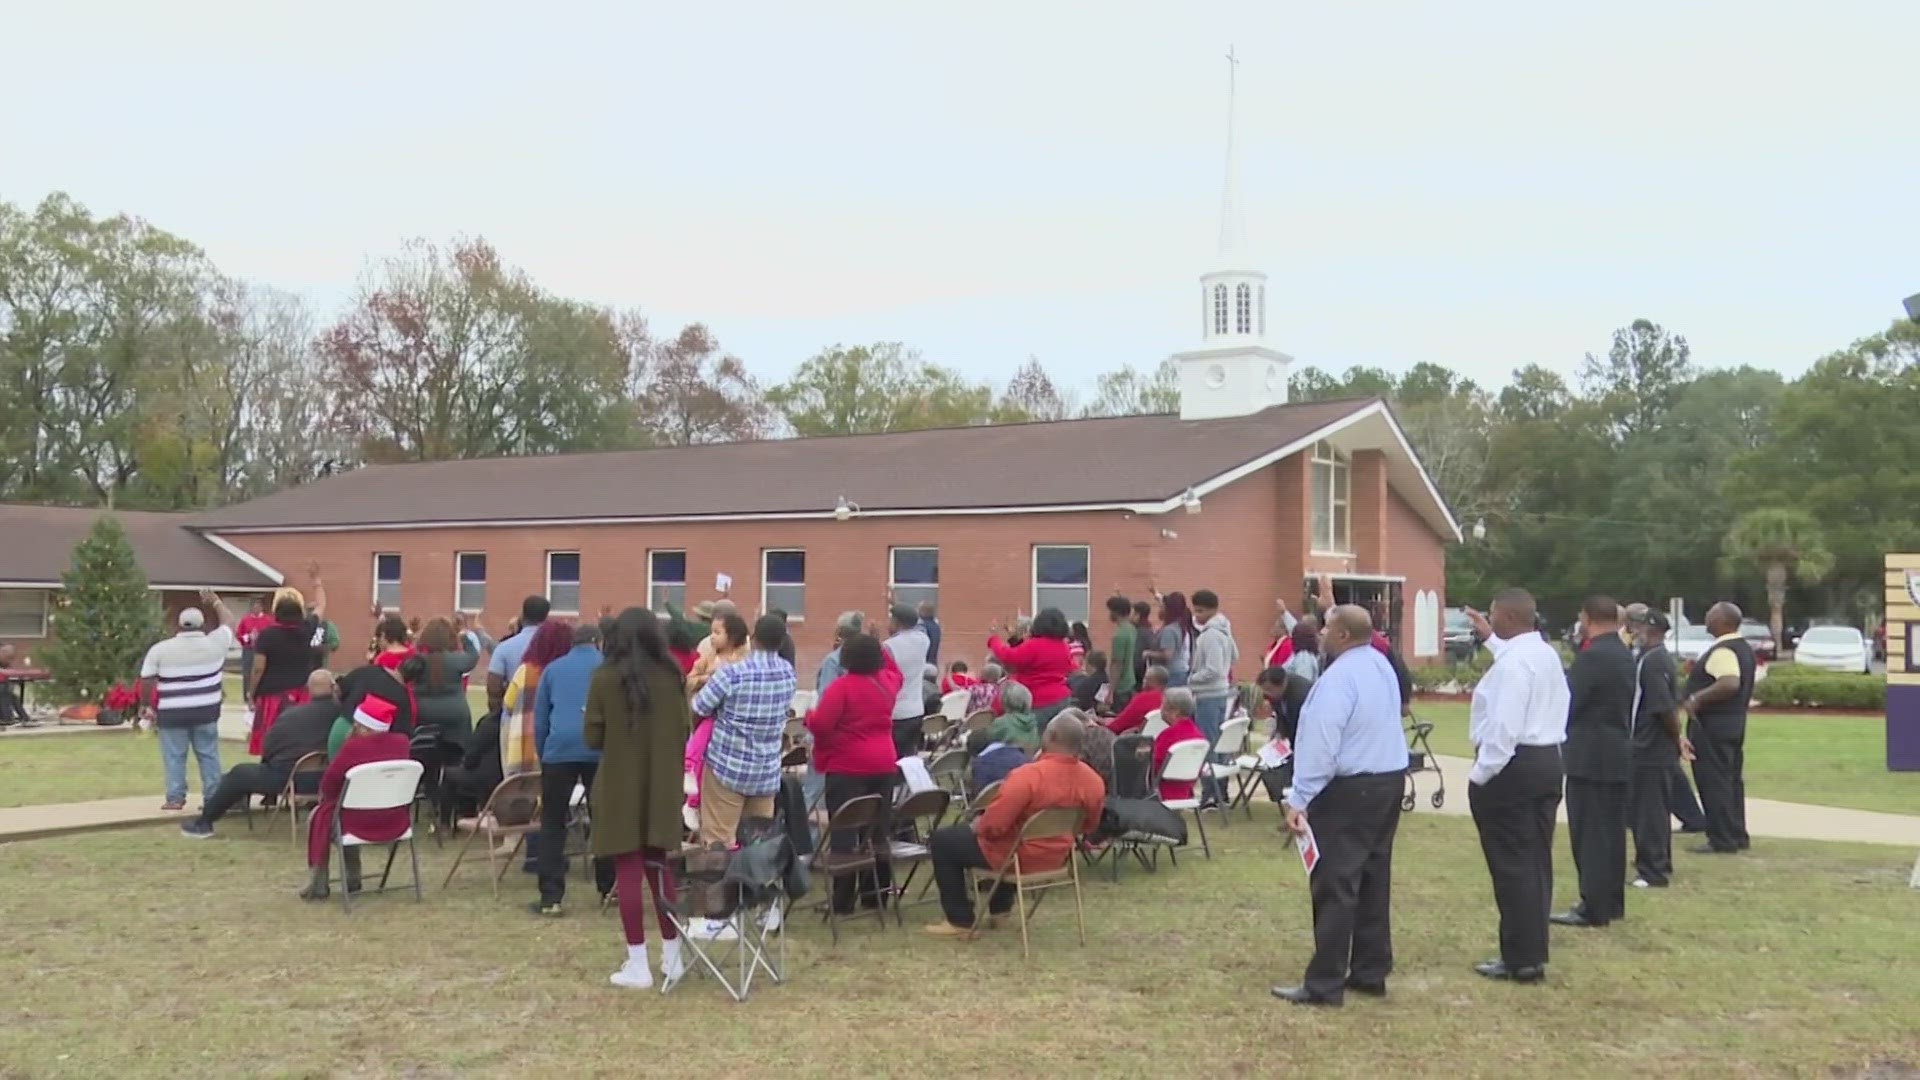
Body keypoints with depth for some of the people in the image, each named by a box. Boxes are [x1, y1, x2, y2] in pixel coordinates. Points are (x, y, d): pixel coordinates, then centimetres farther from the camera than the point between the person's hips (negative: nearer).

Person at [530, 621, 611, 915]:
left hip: (559, 749, 0)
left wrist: (542, 755, 21)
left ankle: (551, 897, 0)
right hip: (600, 750, 0)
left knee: (553, 824, 5)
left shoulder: (553, 669, 17)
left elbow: (539, 718, 17)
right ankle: (608, 888, 18)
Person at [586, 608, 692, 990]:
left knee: (628, 872, 3)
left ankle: (638, 965, 5)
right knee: (658, 866, 16)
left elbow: (592, 737, -6)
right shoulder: (673, 677, -3)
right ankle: (672, 957, 21)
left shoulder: (605, 678, -11)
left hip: (620, 786, -3)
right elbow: (686, 731, 3)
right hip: (662, 785, 3)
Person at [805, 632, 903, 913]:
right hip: (883, 765, 6)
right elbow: (894, 670, 31)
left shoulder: (842, 686, -13)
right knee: (877, 830, 13)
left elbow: (820, 724, -19)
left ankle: (842, 899, -4)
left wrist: (809, 716, 2)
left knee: (844, 832, -3)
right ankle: (876, 893, 19)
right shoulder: (887, 682, 6)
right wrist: (878, 645, 35)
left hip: (848, 767, -6)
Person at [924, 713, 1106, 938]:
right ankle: (1001, 905, 43)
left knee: (942, 840, 11)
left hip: (1016, 856, -7)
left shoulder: (1028, 775, -31)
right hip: (1058, 858, 7)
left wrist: (978, 825, -4)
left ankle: (961, 920, 12)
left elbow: (994, 824, -27)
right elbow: (1089, 826, 6)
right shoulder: (1094, 781, -12)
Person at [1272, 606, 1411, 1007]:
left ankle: (1325, 984, -2)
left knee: (1335, 884, -5)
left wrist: (1298, 799, -20)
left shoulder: (1338, 676, -18)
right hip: (1390, 779, 9)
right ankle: (1371, 972, 21)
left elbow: (1321, 743, -22)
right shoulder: (1382, 667, 11)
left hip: (1349, 789, -9)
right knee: (1373, 879, 14)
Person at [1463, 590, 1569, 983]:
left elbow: (1503, 727, -25)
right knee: (1536, 860, 13)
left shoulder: (1512, 664, -20)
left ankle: (1520, 960, 2)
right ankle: (1532, 954, 21)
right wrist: (1491, 639, 43)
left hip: (1514, 766, -10)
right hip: (1547, 759, 10)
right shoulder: (1545, 654, 12)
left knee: (1513, 864, -3)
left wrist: (1480, 774, -18)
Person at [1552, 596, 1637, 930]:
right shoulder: (1624, 654, 11)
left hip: (1590, 756, -9)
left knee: (1589, 833, -4)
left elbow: (1567, 702, -17)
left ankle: (1593, 907, -2)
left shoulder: (1593, 656, -18)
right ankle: (1611, 903, 20)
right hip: (1617, 754, 9)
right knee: (1610, 831, 14)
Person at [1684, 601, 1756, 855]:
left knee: (1713, 781, -5)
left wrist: (1696, 699, -30)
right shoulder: (1743, 648, 13)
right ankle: (1737, 835, 20)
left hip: (1712, 723, -10)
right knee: (1732, 779, 14)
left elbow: (1730, 683, -34)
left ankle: (1722, 840, -3)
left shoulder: (1722, 651, -20)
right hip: (1735, 720, 10)